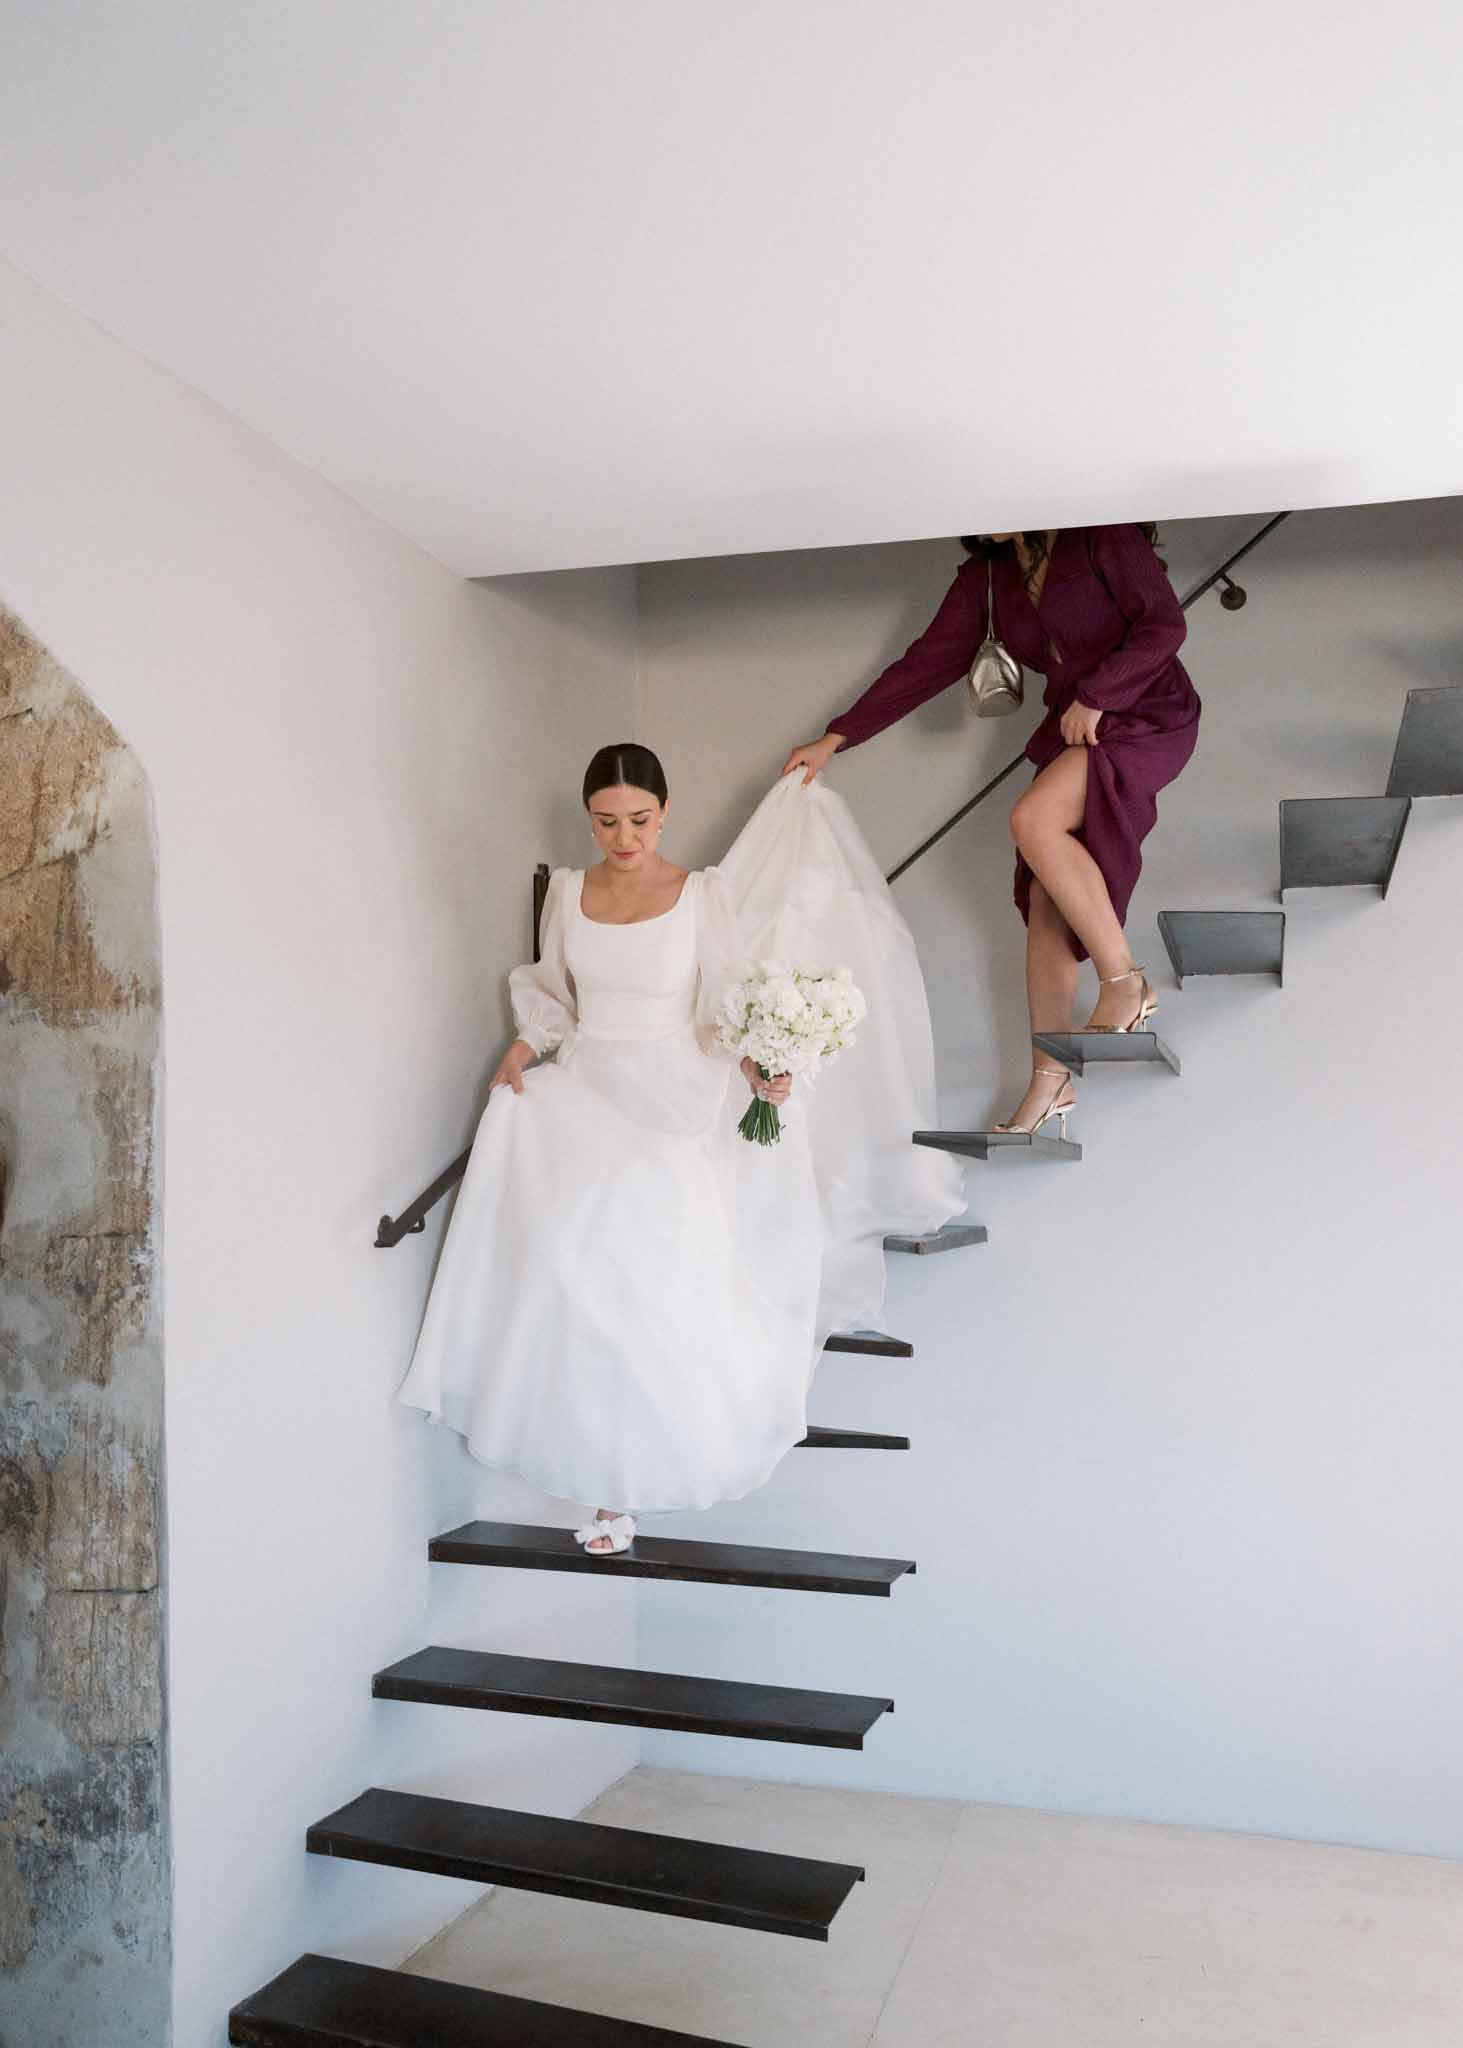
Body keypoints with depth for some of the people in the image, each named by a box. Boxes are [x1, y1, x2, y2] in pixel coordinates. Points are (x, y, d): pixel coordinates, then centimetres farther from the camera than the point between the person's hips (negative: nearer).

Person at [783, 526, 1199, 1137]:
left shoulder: (1101, 536, -9)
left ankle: (1124, 982, -18)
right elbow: (930, 662, 7)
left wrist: (1094, 697, -18)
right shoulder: (988, 574, 8)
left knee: (1033, 819, -31)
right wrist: (836, 738, 4)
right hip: (1074, 731, 6)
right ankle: (1049, 1080, 4)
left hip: (1148, 717, -6)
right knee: (1045, 904, -4)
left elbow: (1164, 623, -12)